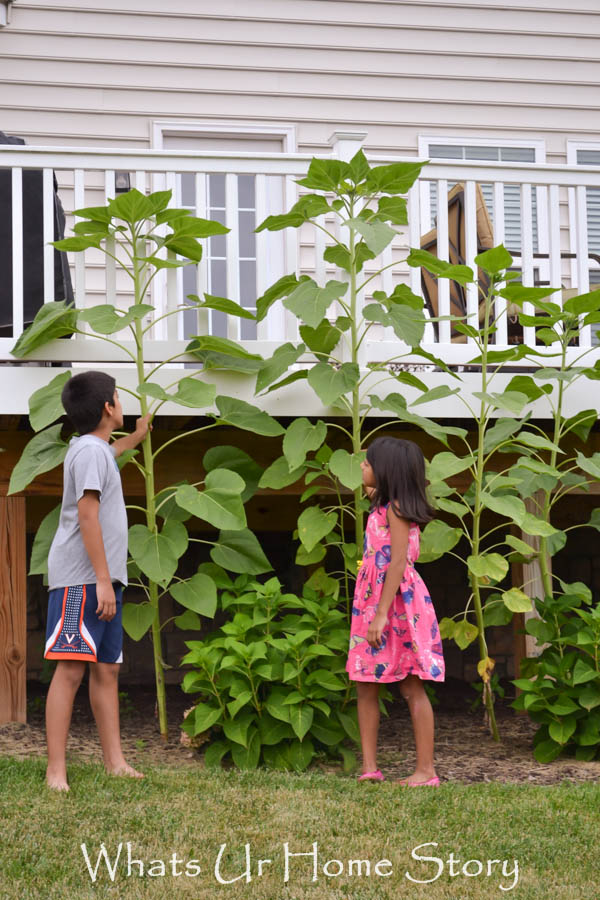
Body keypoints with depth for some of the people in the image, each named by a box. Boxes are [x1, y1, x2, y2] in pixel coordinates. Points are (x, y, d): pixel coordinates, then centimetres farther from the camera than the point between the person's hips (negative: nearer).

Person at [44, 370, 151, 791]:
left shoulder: (96, 448, 19)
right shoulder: (89, 451, -12)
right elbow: (87, 516, -19)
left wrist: (137, 436, 66)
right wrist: (102, 580, -22)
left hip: (103, 579, 10)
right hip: (82, 579, -10)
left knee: (107, 669, 9)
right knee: (71, 668, -12)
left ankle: (116, 763, 11)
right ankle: (56, 771, -12)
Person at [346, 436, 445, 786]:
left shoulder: (395, 509, -12)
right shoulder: (382, 508, 15)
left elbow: (398, 563, -19)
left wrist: (381, 614, -23)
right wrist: (374, 498, 23)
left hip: (399, 604, -9)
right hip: (373, 603, 9)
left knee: (412, 688, -5)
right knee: (365, 687, 6)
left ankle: (426, 770, -1)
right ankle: (369, 767, 7)